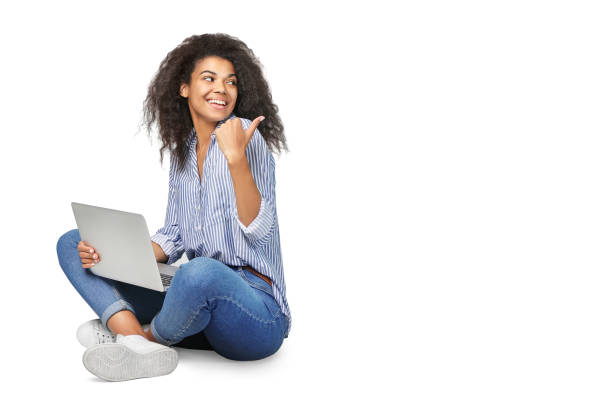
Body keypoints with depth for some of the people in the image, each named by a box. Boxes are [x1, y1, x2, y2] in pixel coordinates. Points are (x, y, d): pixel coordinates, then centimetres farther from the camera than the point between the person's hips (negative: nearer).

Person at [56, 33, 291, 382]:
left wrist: (236, 157, -26)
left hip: (256, 313, -7)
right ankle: (139, 346, -22)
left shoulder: (245, 133, -7)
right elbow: (172, 239, 14)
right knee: (72, 244, 5)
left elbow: (259, 230, -15)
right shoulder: (183, 151, 14)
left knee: (203, 272, -43)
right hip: (201, 303, 7)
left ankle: (144, 337, -7)